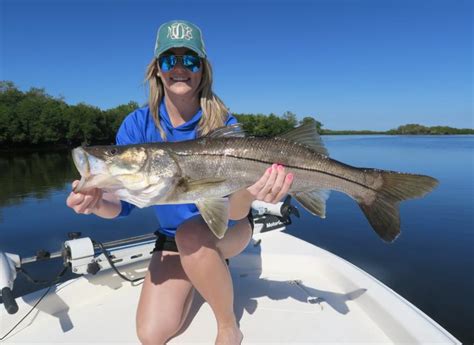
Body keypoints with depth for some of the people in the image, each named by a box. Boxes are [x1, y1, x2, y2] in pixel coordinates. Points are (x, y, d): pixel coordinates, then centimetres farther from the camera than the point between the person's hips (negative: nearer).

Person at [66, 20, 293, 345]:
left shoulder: (224, 124, -19)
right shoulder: (138, 125, -11)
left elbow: (233, 211, -25)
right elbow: (121, 203, -12)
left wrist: (249, 193, -48)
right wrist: (97, 202, -35)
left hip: (227, 230, -2)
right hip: (172, 237, 3)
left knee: (192, 234, -38)